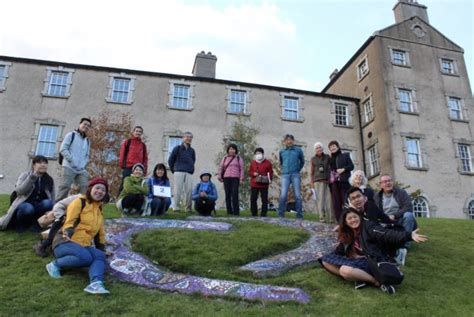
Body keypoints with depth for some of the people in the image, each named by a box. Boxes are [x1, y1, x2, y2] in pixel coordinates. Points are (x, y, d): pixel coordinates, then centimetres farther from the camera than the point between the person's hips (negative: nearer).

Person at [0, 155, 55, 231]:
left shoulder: (49, 179, 7)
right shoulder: (25, 175, 1)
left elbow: (52, 199, 10)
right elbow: (19, 191, -17)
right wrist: (33, 176, -23)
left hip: (39, 207, 2)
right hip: (25, 204, -2)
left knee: (48, 203, -32)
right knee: (28, 208, -37)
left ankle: (35, 222, -6)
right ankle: (19, 223, -3)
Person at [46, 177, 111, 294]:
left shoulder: (99, 209, 20)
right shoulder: (79, 202, -2)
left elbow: (100, 232, 27)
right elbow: (70, 222, -12)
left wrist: (102, 248, 27)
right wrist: (68, 235, -31)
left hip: (84, 245, 6)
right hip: (65, 242, -6)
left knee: (100, 256, -24)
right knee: (85, 257, -35)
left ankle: (95, 283, -45)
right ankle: (55, 264, -13)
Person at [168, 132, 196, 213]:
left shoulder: (192, 150, 14)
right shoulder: (177, 148, 5)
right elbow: (170, 160, 8)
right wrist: (173, 170, 9)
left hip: (189, 173, 3)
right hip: (179, 172, -3)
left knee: (189, 190, -3)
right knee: (177, 190, -6)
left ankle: (188, 208, 4)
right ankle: (176, 207, -2)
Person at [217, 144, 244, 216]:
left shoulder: (239, 158, 10)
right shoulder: (225, 158, 16)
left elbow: (241, 169, 6)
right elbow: (221, 167, 15)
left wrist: (241, 178, -2)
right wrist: (219, 175, 6)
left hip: (235, 178, -3)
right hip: (226, 178, 3)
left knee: (235, 195, -9)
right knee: (228, 195, 2)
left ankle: (236, 212, -5)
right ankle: (229, 211, 8)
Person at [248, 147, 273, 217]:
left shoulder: (267, 162, 2)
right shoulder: (253, 162, 10)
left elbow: (270, 172, 3)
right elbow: (249, 172, 12)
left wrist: (270, 179, -13)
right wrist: (253, 174, -9)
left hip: (264, 184, -2)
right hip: (254, 184, 2)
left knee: (264, 199, -1)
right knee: (253, 199, 2)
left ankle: (263, 213, 8)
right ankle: (254, 213, 12)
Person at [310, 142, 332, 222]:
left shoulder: (327, 157, 13)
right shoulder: (313, 159, 13)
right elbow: (311, 171, 13)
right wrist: (311, 182, 7)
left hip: (327, 180, 0)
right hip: (318, 181, 0)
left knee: (329, 199, -5)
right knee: (320, 199, -7)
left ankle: (330, 218, 0)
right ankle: (322, 217, -6)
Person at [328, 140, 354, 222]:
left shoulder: (345, 155, 15)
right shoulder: (330, 159, 24)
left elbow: (351, 166, 4)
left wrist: (343, 169, -11)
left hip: (343, 181, -3)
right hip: (333, 182, 3)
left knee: (345, 202, -9)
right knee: (336, 203, -4)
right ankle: (339, 222, -2)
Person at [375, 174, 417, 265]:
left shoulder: (401, 192, 3)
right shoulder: (378, 196, 10)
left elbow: (408, 207, -11)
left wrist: (394, 215, -22)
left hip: (400, 221, -1)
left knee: (408, 215, -34)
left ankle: (404, 246, -35)